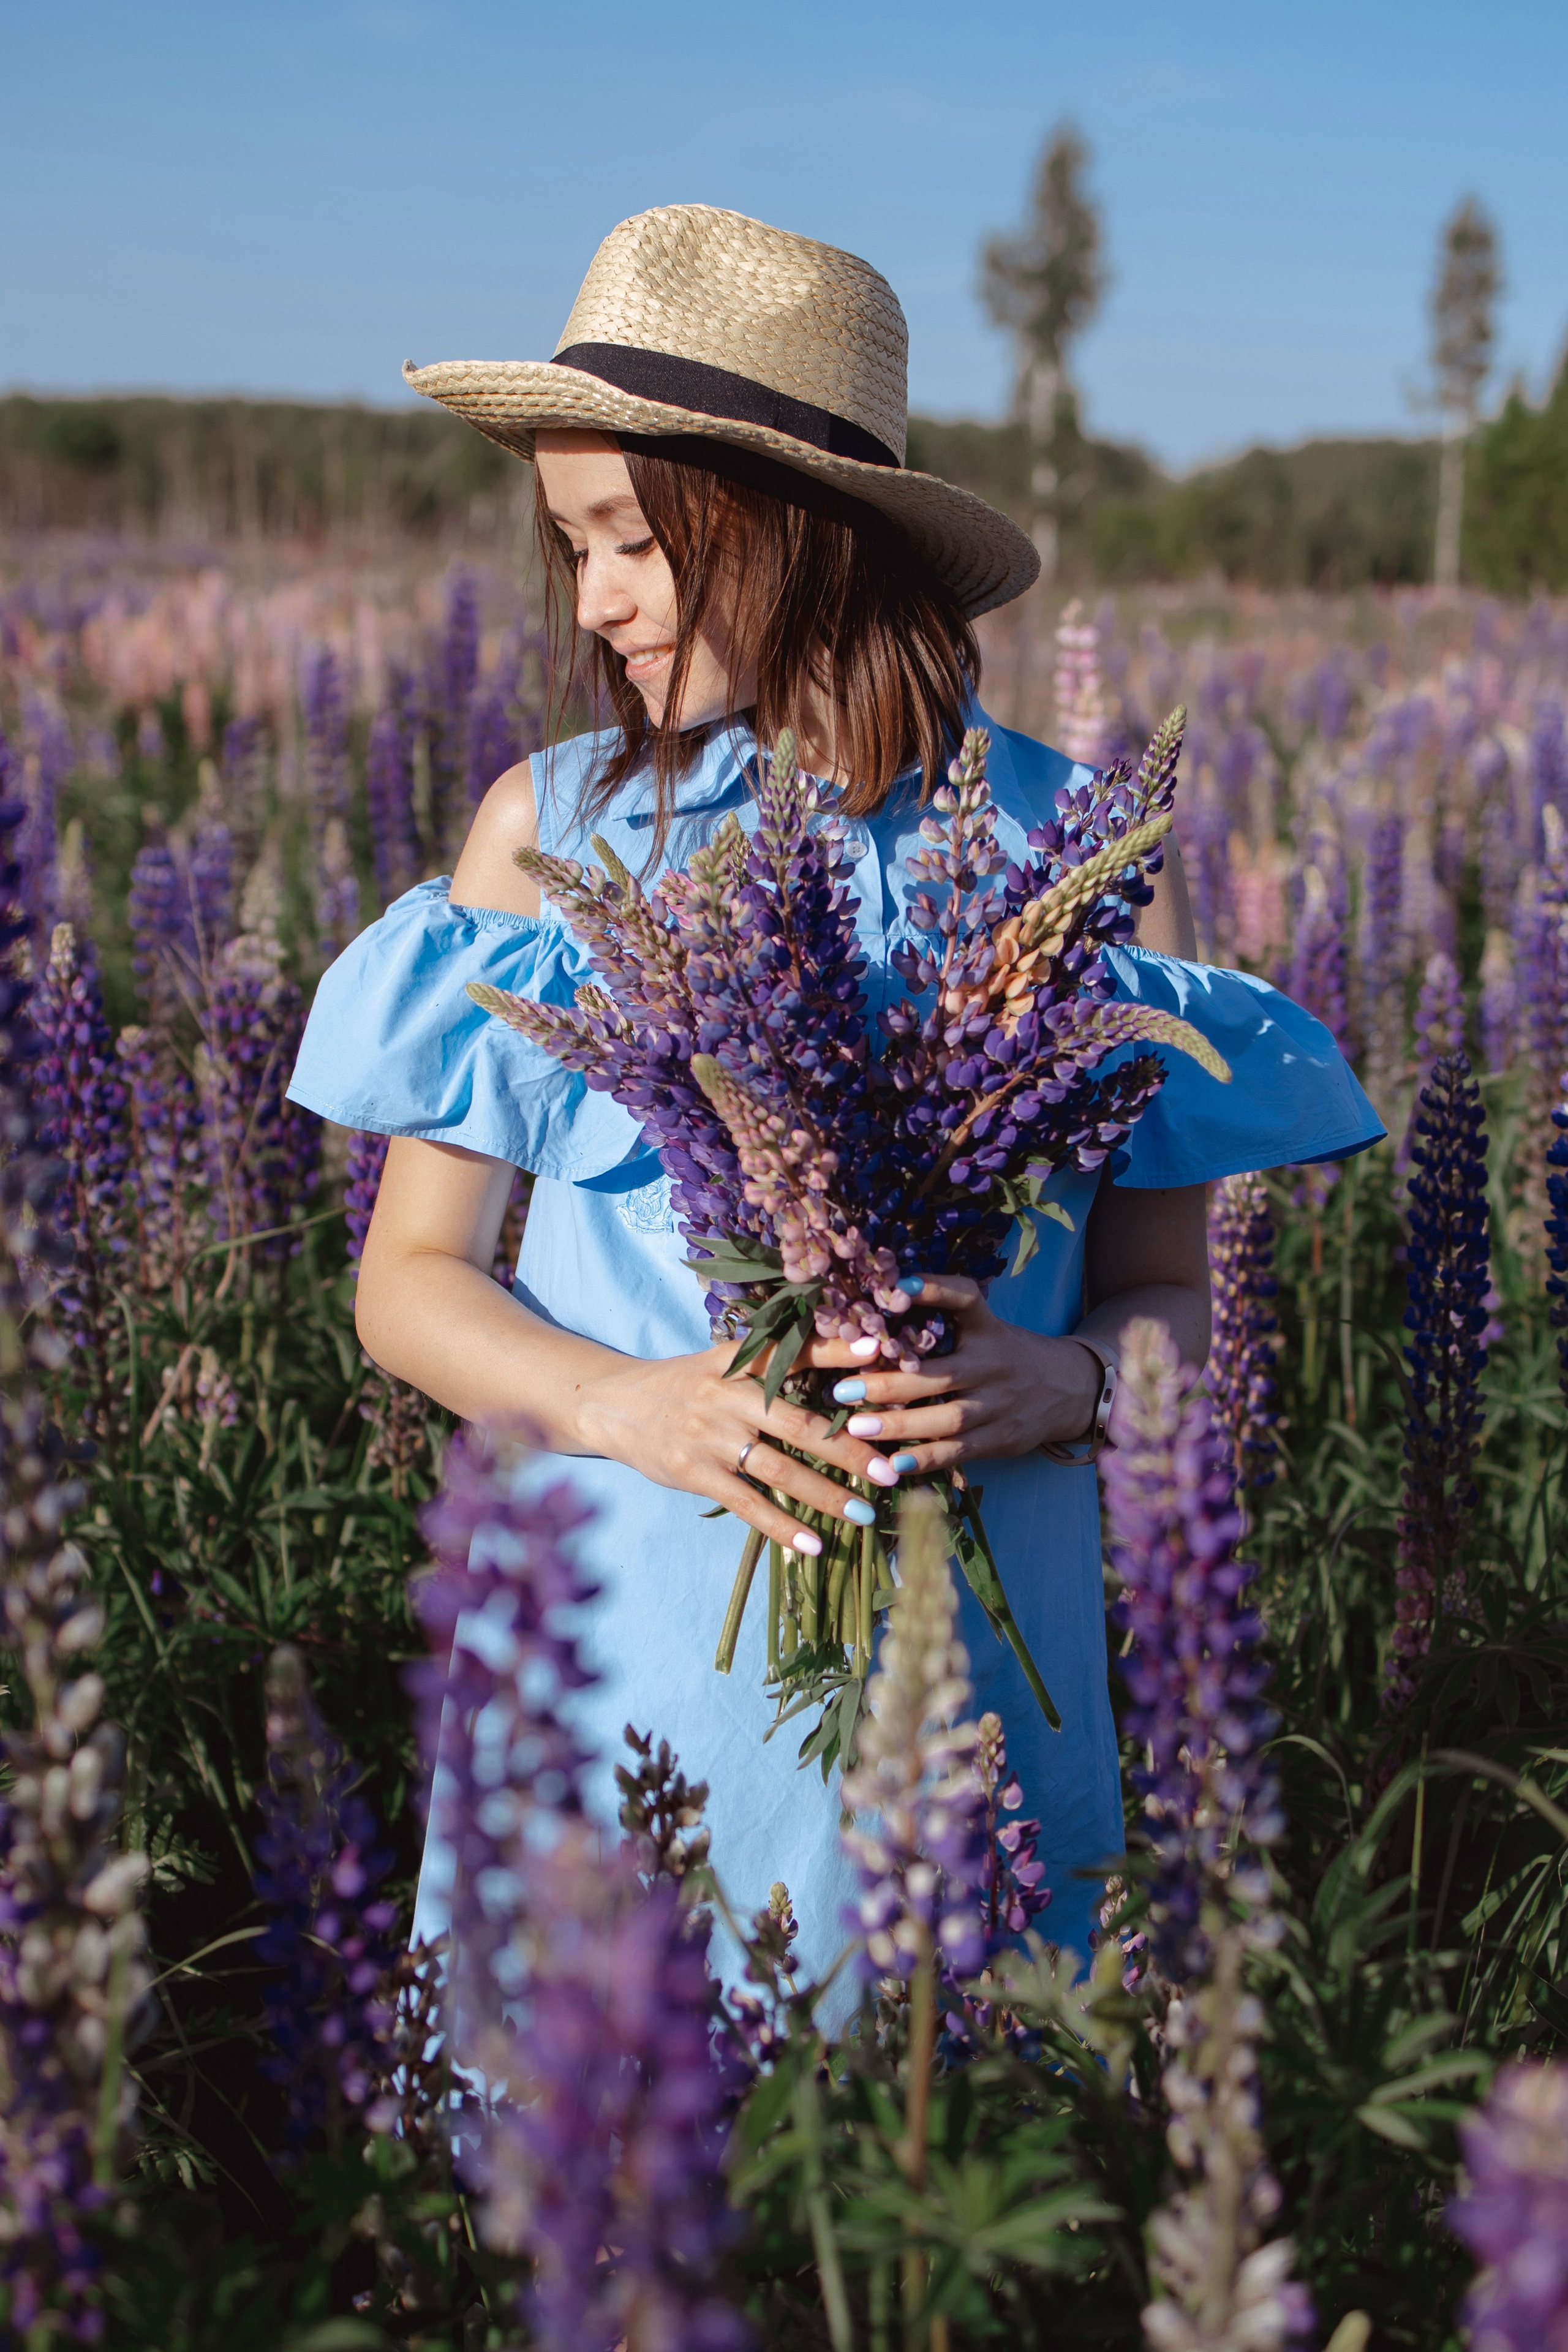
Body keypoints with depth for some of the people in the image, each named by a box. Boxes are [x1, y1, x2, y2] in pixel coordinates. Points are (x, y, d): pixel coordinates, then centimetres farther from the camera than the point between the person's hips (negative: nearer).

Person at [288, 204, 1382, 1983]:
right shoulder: (547, 828, 1)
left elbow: (1168, 1293, 3)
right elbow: (410, 1274, 2)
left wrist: (1064, 1384, -19)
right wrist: (618, 1401, -16)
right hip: (617, 1623, 1)